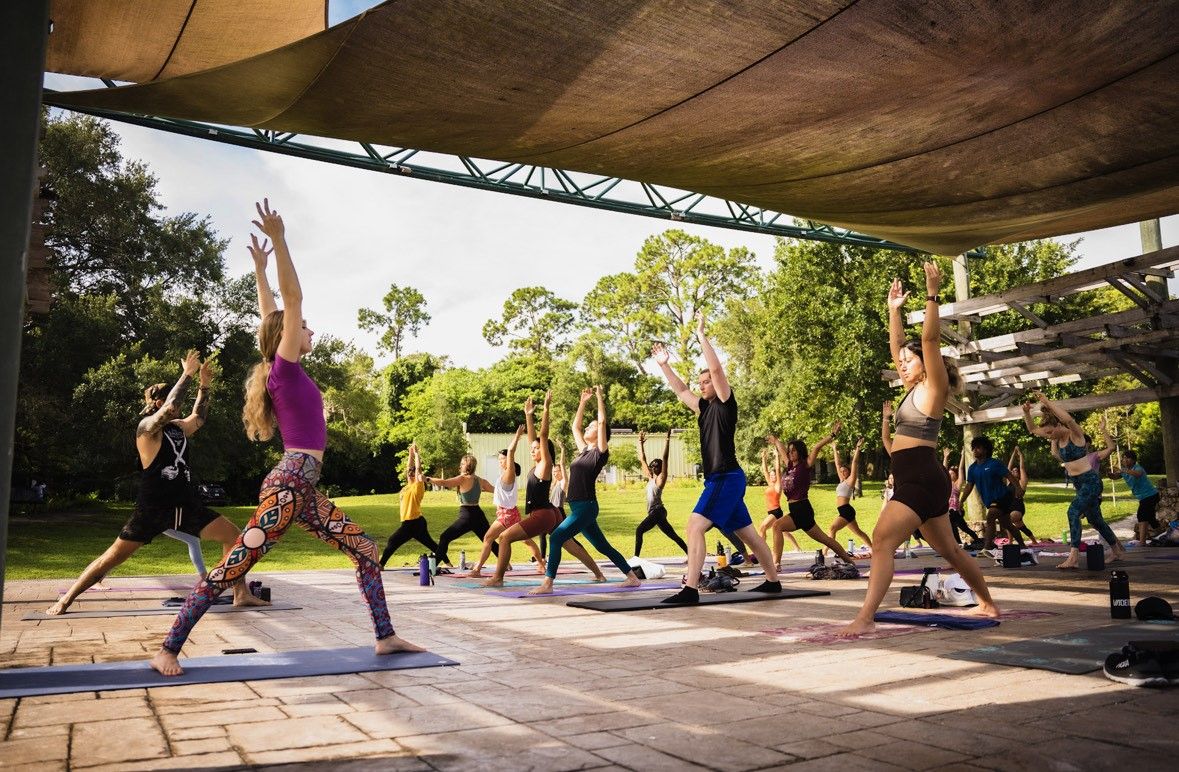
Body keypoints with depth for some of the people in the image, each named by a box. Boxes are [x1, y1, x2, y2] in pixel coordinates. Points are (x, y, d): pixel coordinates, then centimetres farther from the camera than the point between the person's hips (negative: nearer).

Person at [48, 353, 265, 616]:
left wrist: (205, 385, 18)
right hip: (153, 508, -6)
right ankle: (65, 600, 13)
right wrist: (187, 374, -18)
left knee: (232, 535, -2)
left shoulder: (178, 428, 13)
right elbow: (170, 407, -26)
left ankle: (241, 594, 0)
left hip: (185, 505, 6)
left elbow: (199, 417, 31)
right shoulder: (147, 427, -8)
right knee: (114, 555, -2)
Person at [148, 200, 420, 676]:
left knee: (366, 550, 8)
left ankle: (385, 637, 11)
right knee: (232, 569, -5)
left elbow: (274, 315, 25)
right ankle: (168, 650, 4)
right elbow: (291, 299, -13)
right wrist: (277, 242, -14)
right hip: (287, 485, -10)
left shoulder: (289, 372, 15)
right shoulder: (285, 369, -6)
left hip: (303, 490, 10)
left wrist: (261, 269, 32)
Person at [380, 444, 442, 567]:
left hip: (412, 523, -9)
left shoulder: (417, 487, -11)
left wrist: (416, 452, -9)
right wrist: (411, 453, 14)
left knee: (392, 542, -3)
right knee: (431, 544, 11)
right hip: (417, 522, 9)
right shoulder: (409, 486, 11)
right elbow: (409, 468, 18)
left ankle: (380, 565, 2)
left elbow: (418, 468, -16)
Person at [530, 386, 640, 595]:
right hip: (579, 507, 9)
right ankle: (632, 577, 21)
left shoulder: (600, 452, -6)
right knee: (603, 546, 14)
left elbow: (602, 421, -13)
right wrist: (583, 401, 23)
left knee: (556, 538, -15)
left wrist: (599, 396, -6)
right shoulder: (584, 451, 15)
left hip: (586, 507, -9)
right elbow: (575, 426, 24)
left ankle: (547, 584, -14)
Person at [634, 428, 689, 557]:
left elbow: (664, 458, -13)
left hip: (658, 511, -9)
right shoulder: (650, 477, 16)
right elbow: (642, 459, 20)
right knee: (673, 536, 11)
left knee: (639, 530, -19)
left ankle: (636, 558, -22)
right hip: (655, 512, 9)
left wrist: (667, 440, -16)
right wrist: (641, 443, 19)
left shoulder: (661, 478, -4)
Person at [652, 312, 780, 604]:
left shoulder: (726, 404, -7)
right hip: (718, 480, 10)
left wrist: (701, 334, -14)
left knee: (695, 525, -19)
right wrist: (664, 365, 20)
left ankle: (690, 589, -23)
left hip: (727, 478, -10)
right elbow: (681, 390, 26)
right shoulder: (705, 407, 15)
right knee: (747, 533, 16)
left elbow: (716, 368, -18)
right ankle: (773, 581, 26)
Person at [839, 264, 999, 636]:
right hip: (918, 480, 10)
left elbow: (930, 339, -16)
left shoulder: (933, 387, -5)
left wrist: (932, 294, -18)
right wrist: (894, 309, 20)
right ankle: (988, 604, 34)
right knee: (949, 550, 20)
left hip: (922, 480, -10)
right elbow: (896, 345, 21)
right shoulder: (915, 388, 16)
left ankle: (865, 619, -24)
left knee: (882, 541, -19)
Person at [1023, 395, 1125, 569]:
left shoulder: (1075, 434, -15)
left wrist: (1048, 403, -36)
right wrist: (1026, 413, -11)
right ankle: (1117, 551, 37)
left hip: (1090, 481, -9)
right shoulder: (1056, 438, 5)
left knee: (1073, 511, -24)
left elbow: (1068, 419, -38)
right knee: (1095, 519, 19)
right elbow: (1032, 429, 7)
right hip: (1078, 484, 9)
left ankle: (1074, 557, -27)